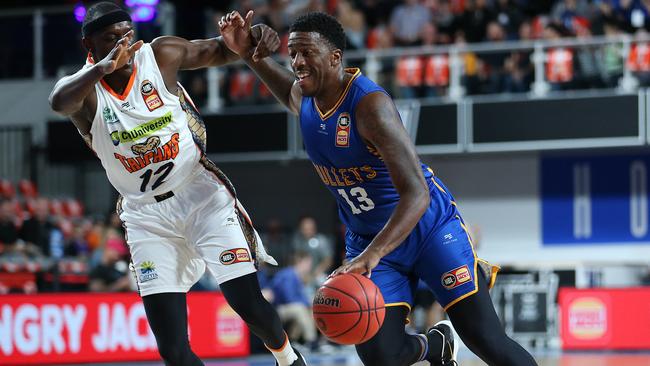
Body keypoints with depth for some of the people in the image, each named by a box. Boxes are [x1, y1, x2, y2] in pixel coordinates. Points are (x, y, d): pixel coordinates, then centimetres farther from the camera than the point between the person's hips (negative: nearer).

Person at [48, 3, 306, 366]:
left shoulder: (160, 55, -8)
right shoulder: (84, 89, -12)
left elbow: (220, 50, 4)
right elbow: (59, 101, -36)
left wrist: (254, 40, -20)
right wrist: (103, 68, -56)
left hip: (201, 195, 0)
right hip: (147, 216, 1)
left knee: (249, 305, -7)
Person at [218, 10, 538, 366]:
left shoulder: (370, 104, -27)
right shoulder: (303, 98, -5)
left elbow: (416, 195, -34)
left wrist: (371, 256, -46)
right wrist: (248, 54, 8)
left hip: (429, 226, -6)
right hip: (368, 238, 6)